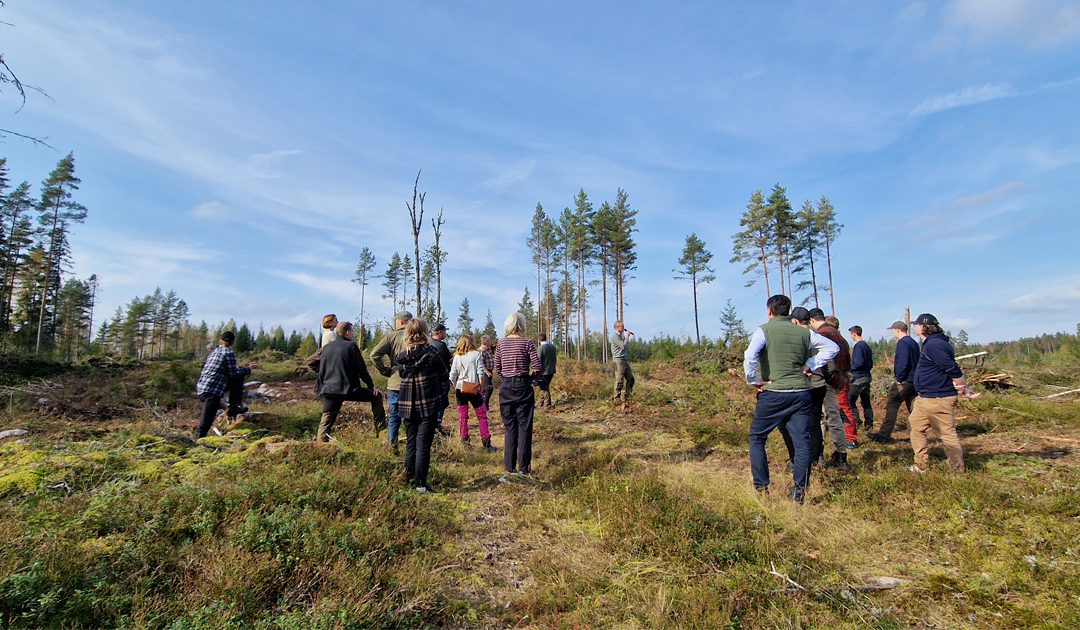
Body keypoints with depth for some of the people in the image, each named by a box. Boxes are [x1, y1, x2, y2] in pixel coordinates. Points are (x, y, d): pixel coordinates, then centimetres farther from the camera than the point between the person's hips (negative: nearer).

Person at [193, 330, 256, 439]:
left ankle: (233, 406, 11)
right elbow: (233, 374, -5)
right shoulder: (229, 353, -8)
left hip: (200, 388, 9)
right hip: (212, 392, -8)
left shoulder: (214, 351, 16)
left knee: (239, 379, 17)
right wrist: (248, 369, 7)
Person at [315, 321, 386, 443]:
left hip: (328, 390, 6)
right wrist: (371, 386, 5)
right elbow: (361, 369, -4)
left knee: (326, 420, 11)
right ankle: (380, 427, 13)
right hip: (348, 389, -5)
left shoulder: (326, 347, 14)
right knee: (376, 396, 11)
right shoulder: (351, 346, -4)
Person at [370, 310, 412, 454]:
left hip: (394, 384, -1)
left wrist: (385, 371, -3)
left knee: (393, 420, 10)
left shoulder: (392, 336, -4)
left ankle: (392, 450, 14)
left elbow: (374, 354, -11)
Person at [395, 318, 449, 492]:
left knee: (410, 443, 15)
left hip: (407, 404, 4)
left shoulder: (401, 356, 0)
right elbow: (445, 376, -2)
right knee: (423, 444, -2)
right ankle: (420, 484, 0)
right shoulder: (431, 352, -11)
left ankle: (411, 480, 21)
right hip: (429, 404, -4)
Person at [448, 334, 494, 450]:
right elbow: (480, 373, -8)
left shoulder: (457, 356, 3)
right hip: (474, 389, -2)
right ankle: (486, 443, 3)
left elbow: (453, 376, 4)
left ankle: (464, 441, 13)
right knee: (482, 415, 5)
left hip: (460, 389, 2)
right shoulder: (476, 354, -4)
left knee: (462, 416, 9)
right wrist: (481, 387, 2)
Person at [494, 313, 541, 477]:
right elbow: (537, 367, -11)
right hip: (523, 386, -3)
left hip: (505, 387, 3)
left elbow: (497, 368, 3)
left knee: (509, 427, 11)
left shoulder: (501, 343, 3)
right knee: (524, 427, 5)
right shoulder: (526, 342, -6)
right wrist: (529, 378, 7)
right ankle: (523, 466, 6)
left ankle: (509, 466, 14)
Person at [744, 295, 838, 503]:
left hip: (772, 394, -4)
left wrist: (754, 381, -9)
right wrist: (809, 365, 11)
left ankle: (761, 487, 10)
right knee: (802, 441, 8)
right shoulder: (803, 332, 8)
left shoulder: (764, 330, -6)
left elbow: (749, 357, -22)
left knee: (756, 438, 10)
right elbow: (833, 347, 16)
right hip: (801, 393, 4)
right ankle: (799, 490, 10)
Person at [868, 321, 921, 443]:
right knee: (912, 408, 13)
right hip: (913, 380, 9)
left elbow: (903, 363, -21)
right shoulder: (913, 342, 15)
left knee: (891, 406, -7)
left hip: (904, 380, -9)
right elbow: (916, 361, 20)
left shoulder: (902, 342, -13)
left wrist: (898, 379, -15)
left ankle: (884, 435, -6)